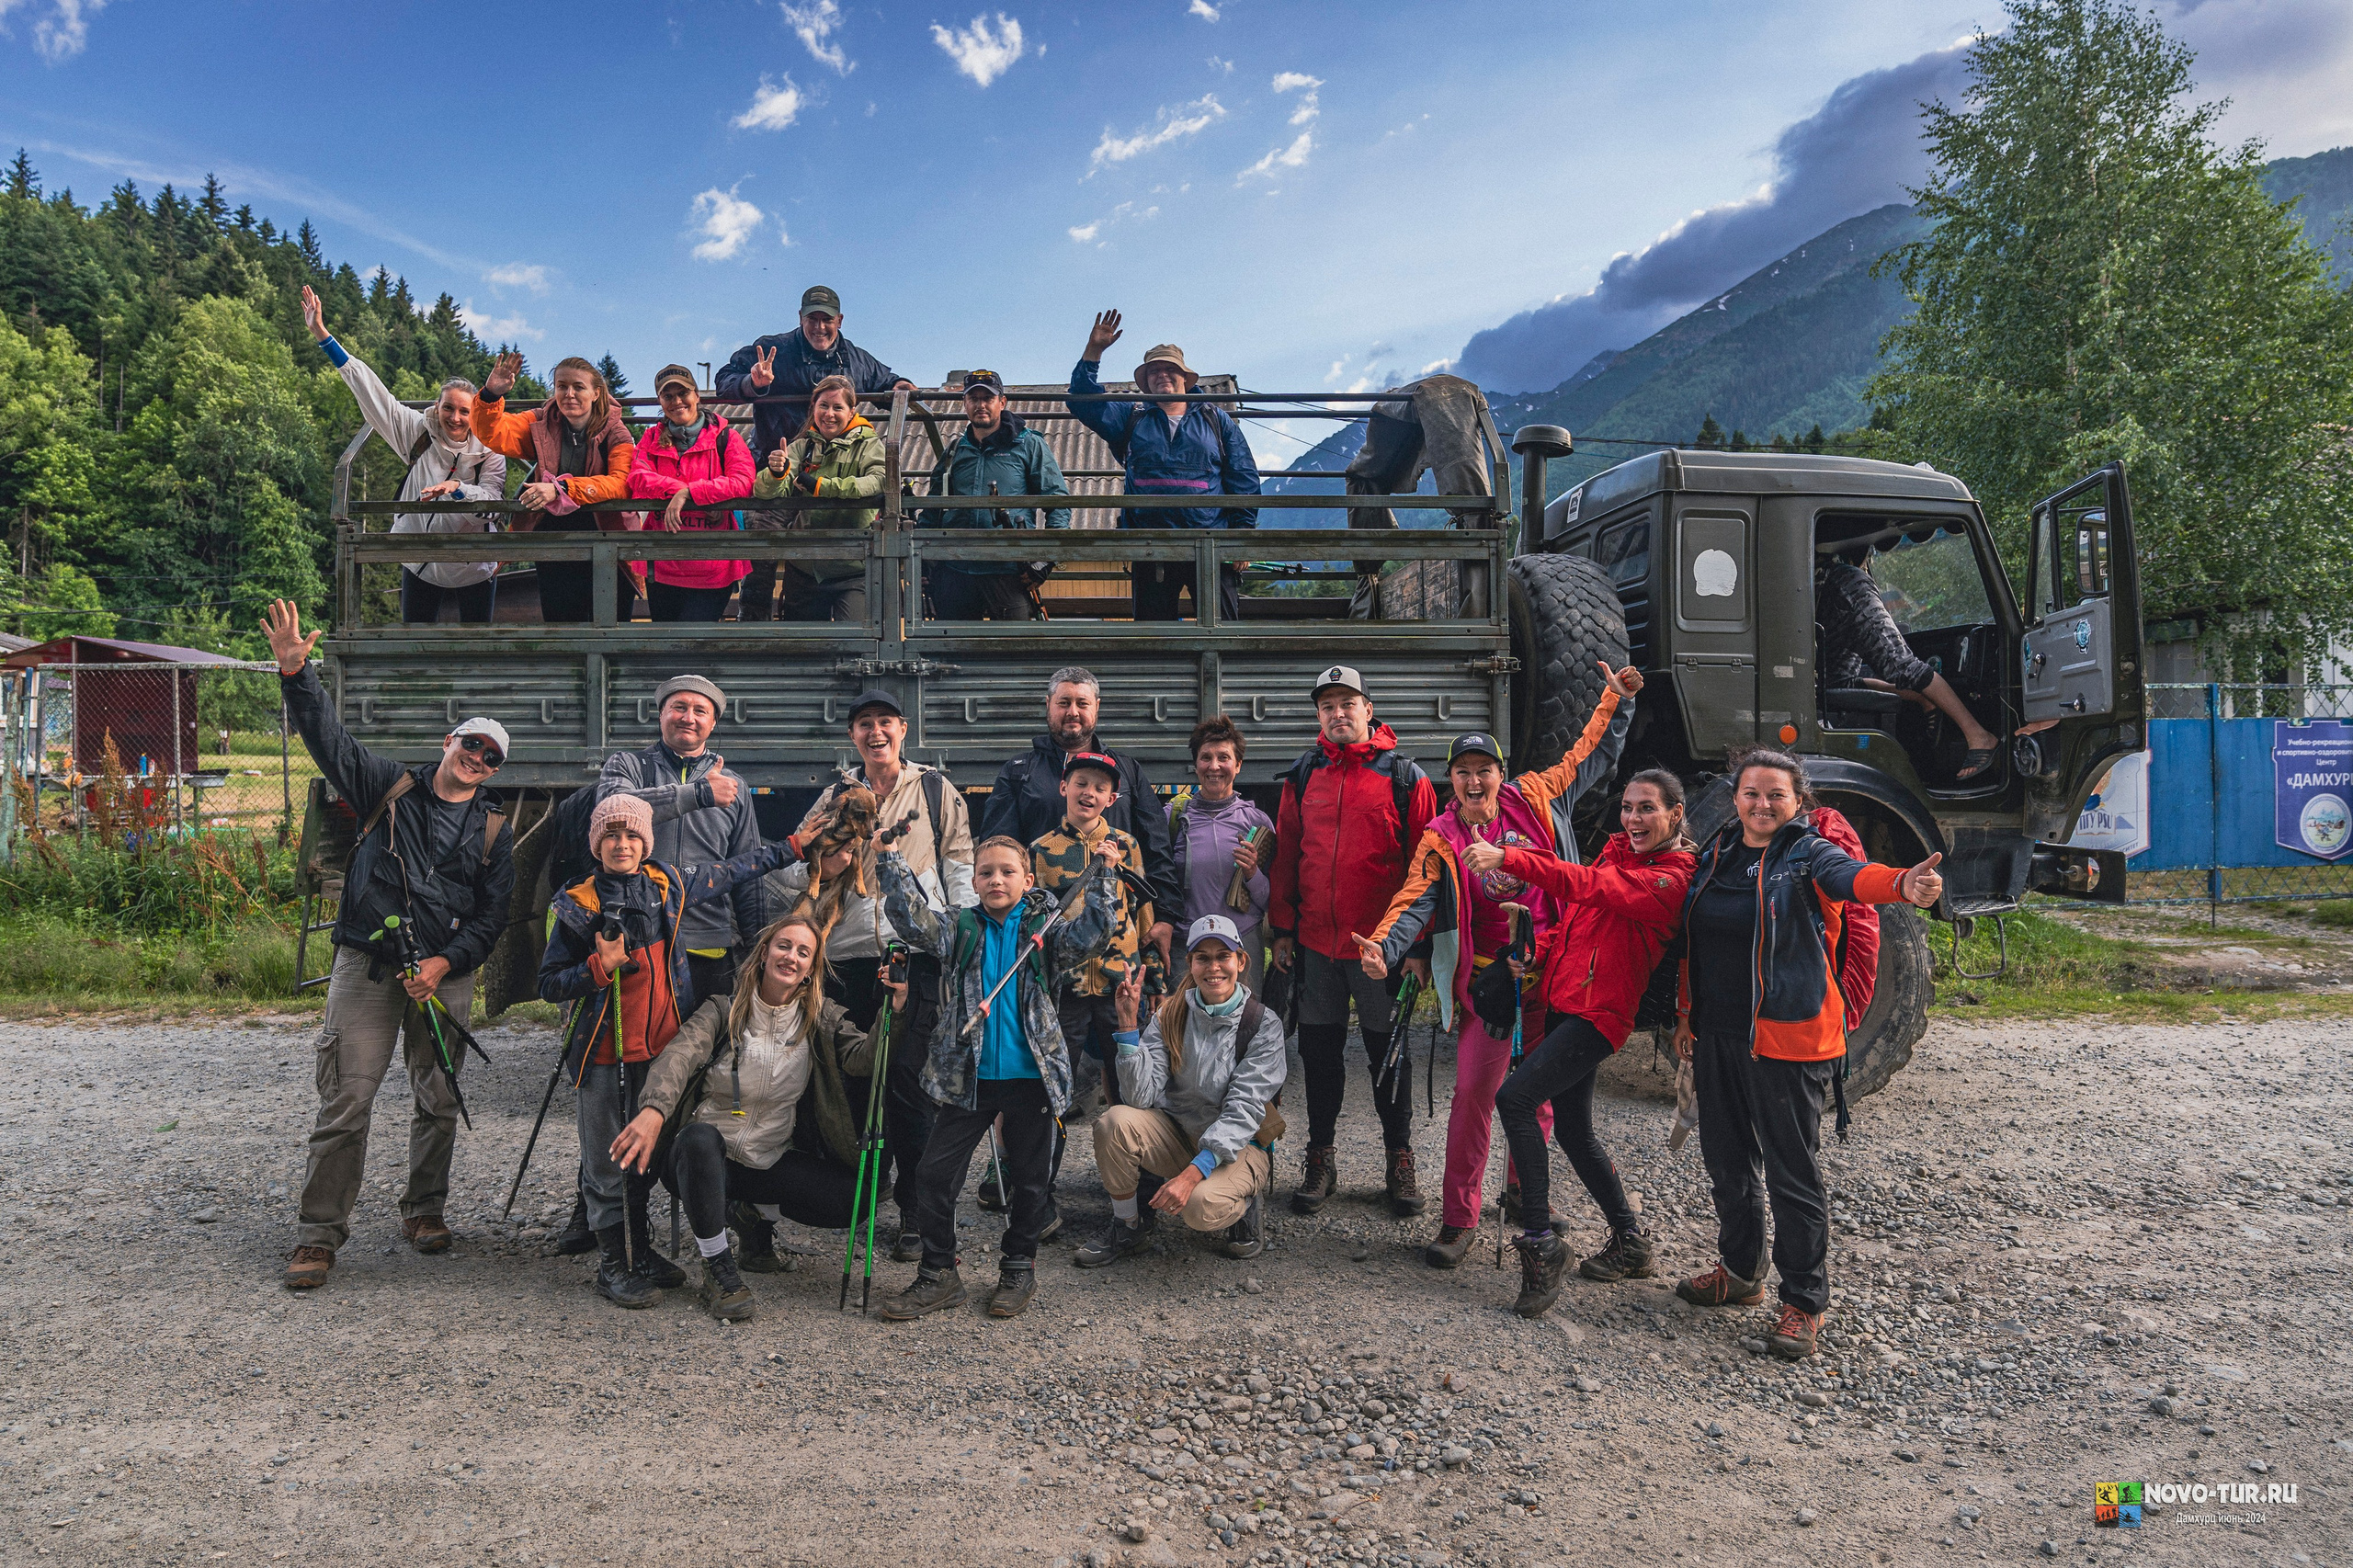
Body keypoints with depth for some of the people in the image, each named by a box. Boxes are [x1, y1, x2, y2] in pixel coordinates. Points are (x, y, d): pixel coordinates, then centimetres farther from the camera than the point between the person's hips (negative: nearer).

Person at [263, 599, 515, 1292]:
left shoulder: (494, 831, 8)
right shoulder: (390, 787, 7)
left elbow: (493, 913, 5)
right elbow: (329, 737, -2)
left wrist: (446, 963, -9)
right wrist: (296, 673, -17)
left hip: (444, 974, 2)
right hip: (367, 963, -2)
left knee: (439, 1100, 9)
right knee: (345, 1100, -5)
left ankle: (424, 1208, 27)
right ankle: (320, 1234, 4)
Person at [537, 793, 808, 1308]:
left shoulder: (670, 884, 4)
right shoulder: (579, 905, -6)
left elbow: (735, 871, 18)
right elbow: (548, 985, -5)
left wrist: (793, 846, 20)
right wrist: (601, 966, -20)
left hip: (664, 1047, 4)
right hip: (606, 1055, -4)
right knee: (608, 1163, 3)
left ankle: (641, 1251, 28)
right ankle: (615, 1264, 17)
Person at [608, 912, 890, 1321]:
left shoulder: (821, 1018, 2)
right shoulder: (724, 1012, -6)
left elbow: (864, 1058, -14)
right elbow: (679, 1056, -24)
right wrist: (654, 1110, -45)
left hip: (772, 1160, 3)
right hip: (706, 1159, -3)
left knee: (853, 1200, -17)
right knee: (699, 1137, -38)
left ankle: (758, 1215, 14)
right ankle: (717, 1267, -16)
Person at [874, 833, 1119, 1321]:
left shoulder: (1045, 931, 2)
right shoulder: (958, 931, 5)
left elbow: (1090, 933, -13)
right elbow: (910, 917, -8)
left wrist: (1103, 876, -18)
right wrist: (890, 861, -15)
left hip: (1031, 1076, -1)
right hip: (969, 1076, 1)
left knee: (1030, 1179, 10)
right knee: (934, 1173, 1)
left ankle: (1019, 1268, 30)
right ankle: (939, 1274, 17)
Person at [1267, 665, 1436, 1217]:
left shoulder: (1405, 777, -4)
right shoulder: (1302, 777, 6)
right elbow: (1285, 856, 10)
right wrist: (1281, 928, 6)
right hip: (1315, 943, 3)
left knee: (1389, 1052, 8)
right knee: (1319, 1051, 11)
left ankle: (1400, 1158, 24)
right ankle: (1320, 1159, 25)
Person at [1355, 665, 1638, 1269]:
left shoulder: (1533, 799, 3)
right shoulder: (1441, 840, -4)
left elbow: (1585, 756, 16)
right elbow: (1415, 901, -14)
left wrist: (1614, 698, 16)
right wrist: (1382, 946, -32)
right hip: (1489, 981, -3)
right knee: (1473, 1093, -8)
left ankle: (1521, 1191, 33)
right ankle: (1458, 1219, 2)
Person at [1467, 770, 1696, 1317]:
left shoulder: (1674, 877, -13)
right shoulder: (1618, 850, 12)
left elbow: (1589, 886, -27)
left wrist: (1510, 859, -35)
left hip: (1600, 1011, -8)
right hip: (1563, 1000, 9)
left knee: (1514, 1097, -21)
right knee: (1573, 1129, 14)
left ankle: (1542, 1243, -12)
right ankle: (1630, 1246, 31)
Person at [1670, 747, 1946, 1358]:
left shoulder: (1809, 855, -7)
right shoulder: (1714, 856, 10)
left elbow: (1853, 876, -30)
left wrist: (1903, 884, -52)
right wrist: (1685, 1015, 17)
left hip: (1785, 1035, -6)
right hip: (1716, 1034, 6)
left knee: (1793, 1171, 1)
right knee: (1726, 1159, 17)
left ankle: (1805, 1302, 15)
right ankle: (1739, 1271, 35)